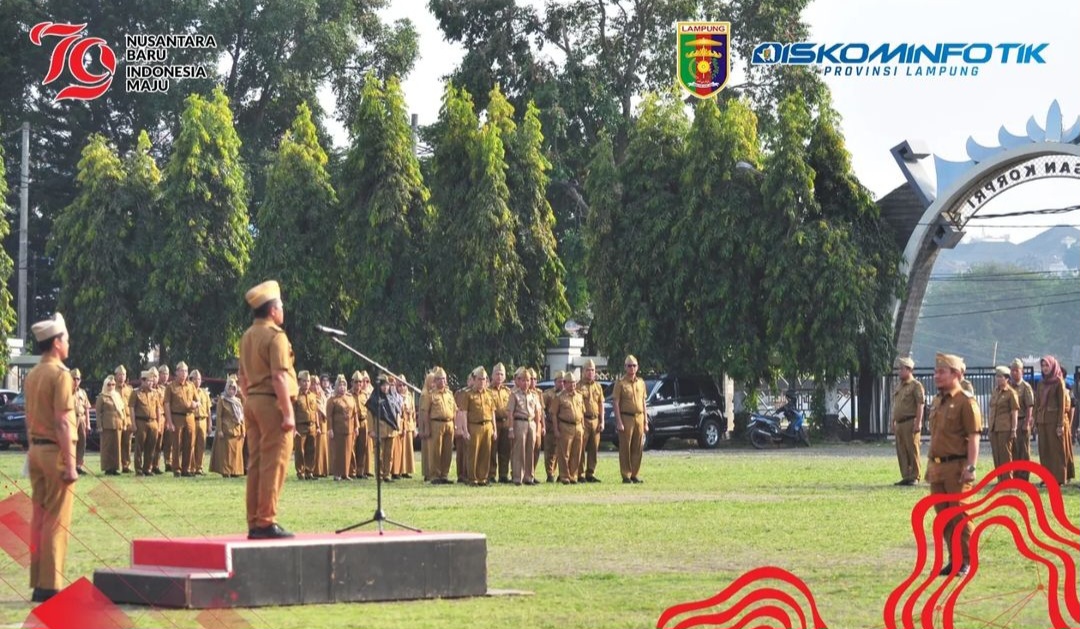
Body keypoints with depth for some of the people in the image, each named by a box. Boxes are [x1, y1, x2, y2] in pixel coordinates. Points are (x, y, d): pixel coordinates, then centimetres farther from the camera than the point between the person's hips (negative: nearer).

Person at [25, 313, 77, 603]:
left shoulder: (32, 376, 11)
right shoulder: (60, 375, -13)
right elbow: (62, 423, -18)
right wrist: (70, 464, -17)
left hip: (36, 450, 8)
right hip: (55, 450, -8)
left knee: (39, 516, 10)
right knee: (57, 520, -5)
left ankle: (38, 584, 13)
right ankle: (50, 585, -5)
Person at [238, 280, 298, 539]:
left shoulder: (247, 337, 13)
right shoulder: (276, 336, -13)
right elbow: (279, 377, -19)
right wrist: (288, 413, -18)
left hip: (252, 402, 9)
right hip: (272, 402, -9)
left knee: (255, 463, 10)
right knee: (274, 464, -6)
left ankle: (254, 523, 12)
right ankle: (266, 522, -8)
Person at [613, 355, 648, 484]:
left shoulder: (641, 383, 13)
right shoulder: (621, 383, -3)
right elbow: (615, 403, -8)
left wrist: (645, 422, 12)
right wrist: (619, 422, -15)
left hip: (639, 418, 5)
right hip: (626, 418, -5)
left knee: (638, 449, 5)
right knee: (625, 449, -3)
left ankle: (634, 474, 12)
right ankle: (626, 476, 1)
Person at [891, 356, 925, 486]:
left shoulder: (916, 385, -5)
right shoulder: (898, 386, 19)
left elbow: (921, 405, -11)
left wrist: (918, 423, -18)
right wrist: (893, 422, 19)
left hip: (910, 422, -8)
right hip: (899, 423, 8)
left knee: (913, 450, -6)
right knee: (901, 451, 7)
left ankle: (915, 477, -2)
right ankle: (906, 476, 12)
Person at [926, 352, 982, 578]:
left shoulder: (965, 401, -9)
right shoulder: (937, 401, 16)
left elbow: (974, 437, -14)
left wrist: (970, 467, -20)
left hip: (957, 467, -8)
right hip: (937, 466, 8)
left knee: (960, 516, -5)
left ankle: (965, 561, 1)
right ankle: (953, 560, 17)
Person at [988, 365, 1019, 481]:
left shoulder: (1011, 393, -4)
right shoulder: (995, 392, 15)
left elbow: (1014, 413, -6)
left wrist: (1013, 430, -10)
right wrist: (989, 425, 14)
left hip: (1005, 428, -7)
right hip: (994, 428, 7)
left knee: (1005, 454, -5)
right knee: (996, 454, 7)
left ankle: (1007, 479, -1)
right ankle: (1000, 479, 13)